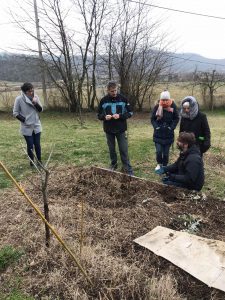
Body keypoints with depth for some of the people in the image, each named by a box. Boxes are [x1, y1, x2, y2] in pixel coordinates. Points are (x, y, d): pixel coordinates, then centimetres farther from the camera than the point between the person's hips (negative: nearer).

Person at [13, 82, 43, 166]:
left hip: (36, 125, 3)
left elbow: (40, 110, 0)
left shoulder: (35, 97, -2)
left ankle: (39, 160, 23)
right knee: (30, 145, 4)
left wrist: (35, 103, -17)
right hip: (26, 127, -3)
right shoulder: (19, 99, -11)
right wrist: (24, 120, -15)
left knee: (37, 144, 9)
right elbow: (15, 113, -6)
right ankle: (31, 161, 22)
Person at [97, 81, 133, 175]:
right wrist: (104, 117, -17)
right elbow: (99, 115, 6)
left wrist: (120, 116, -18)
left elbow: (130, 113, -1)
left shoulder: (123, 99, -5)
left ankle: (128, 169, 8)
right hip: (109, 130, 2)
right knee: (111, 149, 14)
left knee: (124, 150, 0)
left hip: (121, 130, -2)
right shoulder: (103, 100, -2)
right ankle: (113, 164, 34)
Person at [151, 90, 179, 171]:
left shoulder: (173, 107, -6)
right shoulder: (157, 107, -6)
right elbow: (152, 119, 2)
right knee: (159, 151, -2)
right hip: (158, 133, 0)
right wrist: (156, 127, -11)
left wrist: (171, 127, -9)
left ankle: (165, 165, 24)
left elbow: (176, 118, 2)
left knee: (166, 152, 6)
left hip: (168, 134, 0)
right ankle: (159, 163, 23)